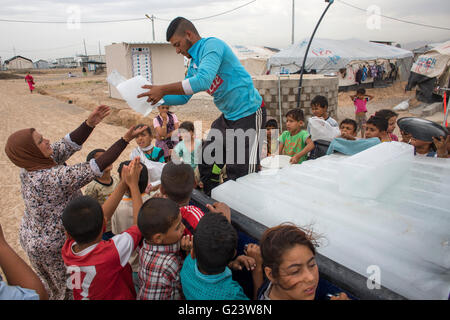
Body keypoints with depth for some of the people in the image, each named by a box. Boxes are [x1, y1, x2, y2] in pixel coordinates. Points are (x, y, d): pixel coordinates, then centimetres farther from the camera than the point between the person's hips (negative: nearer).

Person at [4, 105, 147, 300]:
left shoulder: (31, 164, -12)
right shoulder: (49, 178, -37)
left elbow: (68, 146, -12)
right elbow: (93, 169, -38)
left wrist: (90, 123, -25)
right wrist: (126, 139, -37)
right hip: (52, 245, -8)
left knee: (54, 283, 32)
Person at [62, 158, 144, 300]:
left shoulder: (68, 250, -21)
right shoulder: (113, 252, -36)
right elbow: (140, 223, -23)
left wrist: (123, 184, -12)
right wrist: (133, 184, -16)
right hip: (120, 296, -4)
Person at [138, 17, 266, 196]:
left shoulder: (212, 45, -16)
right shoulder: (194, 63, 13)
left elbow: (203, 81, -31)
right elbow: (183, 97, 18)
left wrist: (163, 90, -26)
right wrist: (156, 96, 4)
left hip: (249, 113, -10)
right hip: (228, 116, 10)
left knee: (240, 175, -8)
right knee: (206, 165, 14)